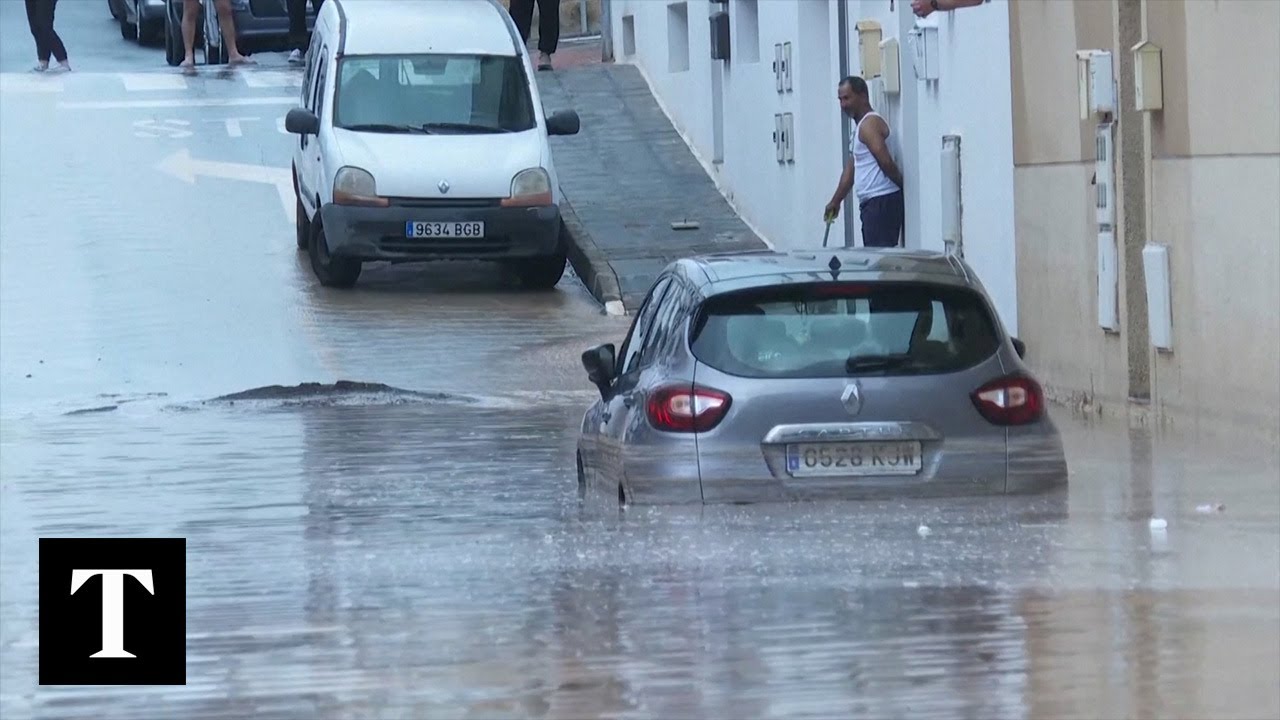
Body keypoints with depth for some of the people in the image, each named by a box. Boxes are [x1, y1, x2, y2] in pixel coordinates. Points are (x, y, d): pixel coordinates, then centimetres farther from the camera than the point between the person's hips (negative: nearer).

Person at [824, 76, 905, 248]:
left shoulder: (870, 124, -11)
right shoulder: (859, 127, 21)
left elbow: (885, 161, -20)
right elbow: (850, 170, 26)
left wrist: (903, 187, -9)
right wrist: (835, 201, 24)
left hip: (882, 202, -10)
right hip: (871, 203, 10)